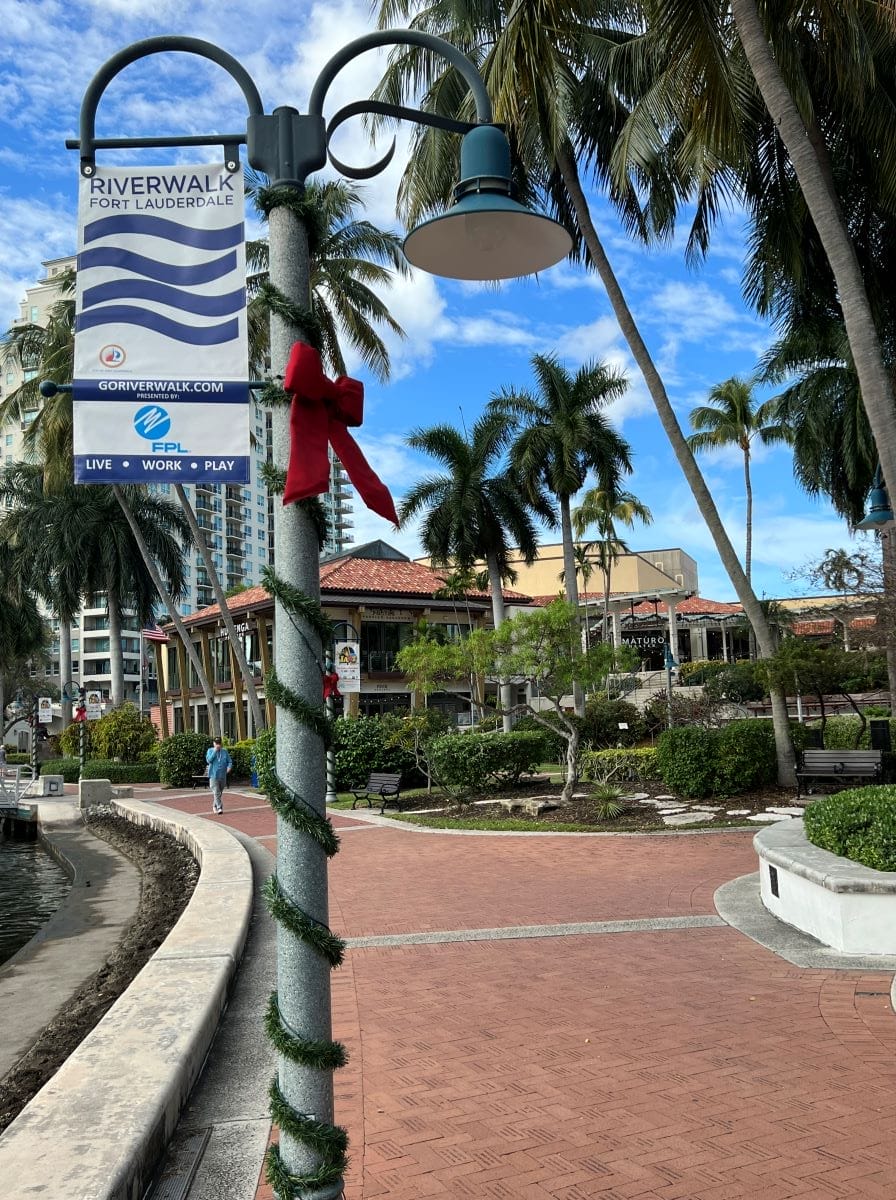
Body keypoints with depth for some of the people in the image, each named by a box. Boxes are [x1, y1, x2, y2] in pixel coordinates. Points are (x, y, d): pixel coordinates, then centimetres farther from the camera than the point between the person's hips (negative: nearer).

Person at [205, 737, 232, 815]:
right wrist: (215, 751, -16)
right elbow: (208, 760, -13)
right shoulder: (210, 750, 2)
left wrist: (229, 767, -15)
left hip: (223, 776, 3)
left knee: (220, 793, 14)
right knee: (216, 793, -13)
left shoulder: (224, 752, 7)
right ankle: (219, 808, -14)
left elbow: (230, 761, 7)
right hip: (213, 775, -3)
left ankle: (214, 806, 32)